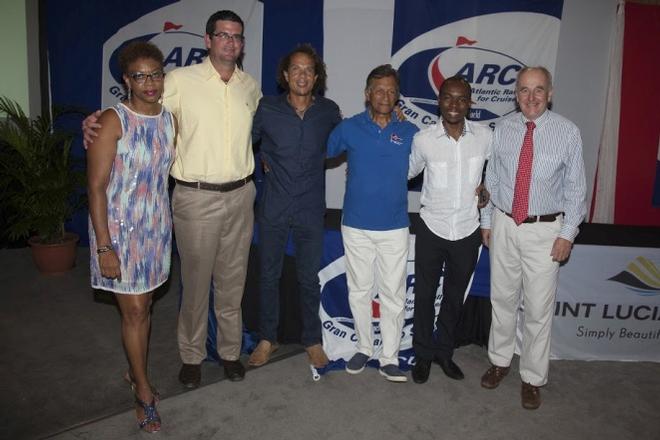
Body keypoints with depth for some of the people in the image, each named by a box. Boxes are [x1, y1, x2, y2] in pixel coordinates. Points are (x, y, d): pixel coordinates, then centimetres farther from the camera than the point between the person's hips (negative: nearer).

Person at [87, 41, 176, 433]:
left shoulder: (171, 120, 2)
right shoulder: (113, 121, -15)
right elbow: (96, 187, -16)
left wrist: (168, 223, 11)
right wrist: (104, 247, -19)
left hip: (156, 227, 5)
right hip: (120, 228, -5)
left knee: (144, 306, 17)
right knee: (134, 311, 2)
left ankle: (136, 372, 38)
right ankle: (145, 393, 19)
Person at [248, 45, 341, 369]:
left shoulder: (329, 112, -1)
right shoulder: (267, 108, -4)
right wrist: (265, 162, 6)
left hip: (311, 210, 0)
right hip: (273, 208, 0)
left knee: (309, 279, 11)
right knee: (268, 275, 11)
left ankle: (312, 341, 30)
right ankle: (267, 339, 30)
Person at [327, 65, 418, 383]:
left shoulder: (409, 132, 2)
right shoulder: (349, 128, 1)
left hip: (395, 228, 0)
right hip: (356, 226, 0)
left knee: (393, 294, 5)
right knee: (359, 290, 12)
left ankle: (389, 358, 19)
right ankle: (364, 347, 30)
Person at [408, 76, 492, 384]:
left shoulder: (485, 136, -7)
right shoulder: (423, 139, -11)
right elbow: (409, 172, 7)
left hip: (468, 231, 2)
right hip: (431, 229, -1)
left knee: (455, 296, 17)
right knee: (425, 295, 11)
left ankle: (444, 351, 37)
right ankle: (424, 353, 32)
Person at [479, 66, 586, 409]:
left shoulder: (568, 132, -7)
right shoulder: (502, 129, 0)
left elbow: (576, 187, -3)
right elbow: (491, 178, 7)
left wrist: (567, 233, -7)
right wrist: (486, 220, 8)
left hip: (545, 230, -2)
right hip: (504, 225, 3)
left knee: (539, 308, 5)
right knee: (502, 298, 15)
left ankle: (533, 378, 24)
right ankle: (499, 361, 36)